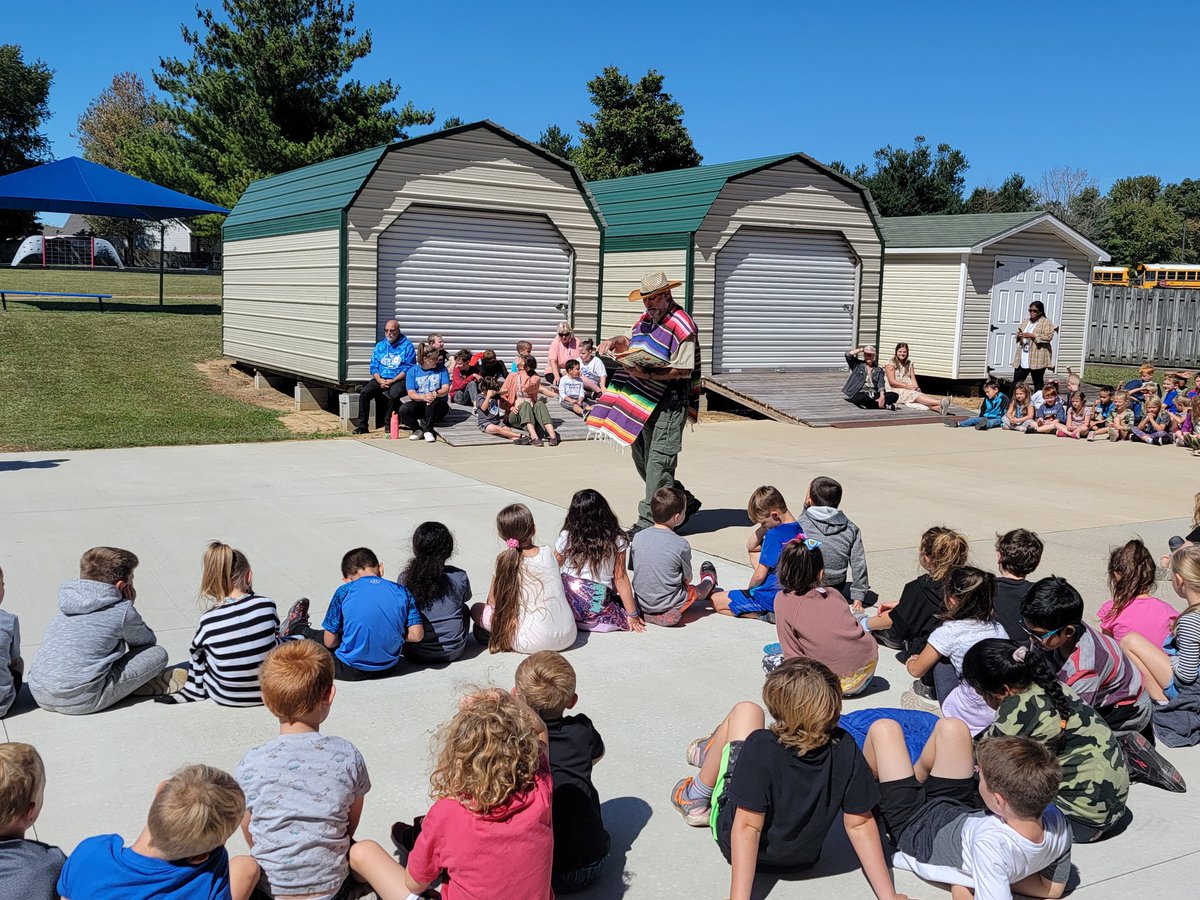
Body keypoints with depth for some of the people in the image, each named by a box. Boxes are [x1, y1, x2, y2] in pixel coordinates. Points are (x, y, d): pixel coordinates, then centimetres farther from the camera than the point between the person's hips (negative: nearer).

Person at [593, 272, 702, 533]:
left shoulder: (682, 326, -14)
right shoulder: (646, 318, 15)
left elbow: (682, 371, -19)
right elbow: (630, 341, 30)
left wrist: (647, 374, -26)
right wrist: (614, 342, 7)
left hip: (669, 401, -10)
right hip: (642, 401, 10)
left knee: (658, 461, -8)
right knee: (641, 458, 15)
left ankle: (649, 521, -4)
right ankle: (685, 502, 27)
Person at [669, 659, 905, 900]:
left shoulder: (760, 747, -33)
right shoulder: (845, 750, -23)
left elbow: (747, 827, -33)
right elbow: (860, 824, -18)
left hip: (735, 847, -4)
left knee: (746, 711, 4)